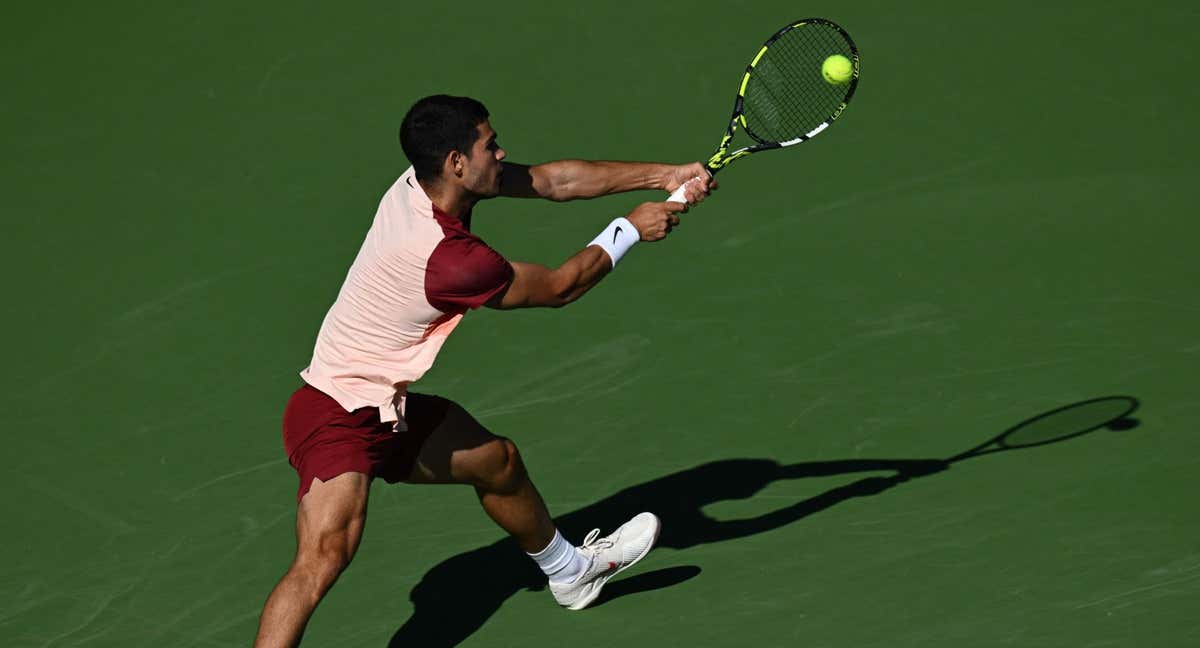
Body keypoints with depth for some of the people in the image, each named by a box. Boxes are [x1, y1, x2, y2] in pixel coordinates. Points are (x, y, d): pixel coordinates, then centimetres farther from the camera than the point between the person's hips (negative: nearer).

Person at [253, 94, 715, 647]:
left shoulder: (422, 182, -6)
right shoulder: (449, 259, -30)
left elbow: (553, 179, 5)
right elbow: (558, 287, -12)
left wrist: (663, 175, 2)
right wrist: (630, 229, -1)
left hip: (394, 409, 10)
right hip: (339, 419, -10)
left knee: (499, 461, 25)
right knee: (325, 554, -27)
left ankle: (569, 570, 50)